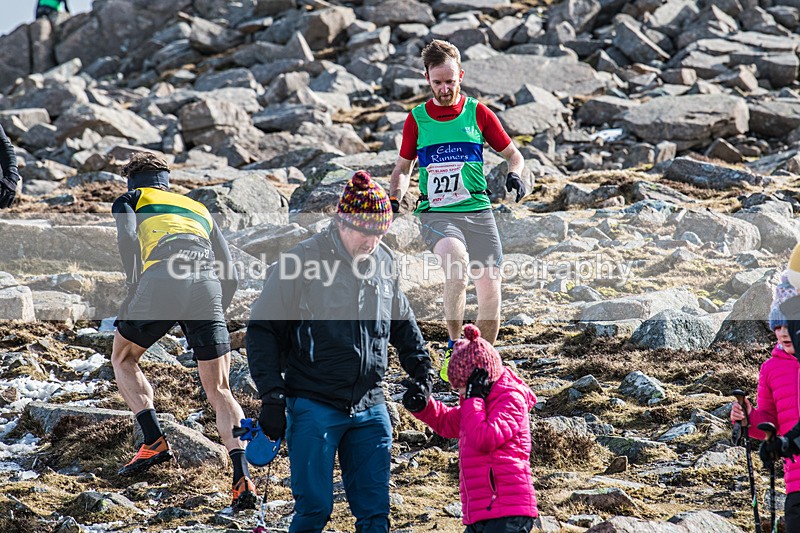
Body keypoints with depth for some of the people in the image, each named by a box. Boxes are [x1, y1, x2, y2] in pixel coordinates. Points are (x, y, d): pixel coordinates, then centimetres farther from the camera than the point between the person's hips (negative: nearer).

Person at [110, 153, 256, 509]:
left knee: (123, 359, 25)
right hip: (207, 290, 3)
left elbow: (127, 238, 1)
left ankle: (154, 442, 9)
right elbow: (229, 276, 29)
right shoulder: (200, 210, 37)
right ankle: (242, 476, -13)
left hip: (161, 283, -3)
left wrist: (134, 289, 5)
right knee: (219, 391, 8)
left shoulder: (129, 201, 25)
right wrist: (216, 318, 34)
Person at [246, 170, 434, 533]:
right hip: (314, 409, -5)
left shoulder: (383, 262, 7)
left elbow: (402, 323, 23)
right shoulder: (303, 261, -9)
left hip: (369, 410, 5)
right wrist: (272, 398, -10)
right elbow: (263, 330, -6)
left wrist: (421, 368, 10)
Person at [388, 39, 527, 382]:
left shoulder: (478, 113, 7)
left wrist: (514, 174, -7)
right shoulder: (417, 119, 9)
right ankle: (455, 347, -26)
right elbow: (403, 167, 22)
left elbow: (512, 153, 15)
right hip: (435, 213, -1)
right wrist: (395, 198, 3)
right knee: (457, 257, -34)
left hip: (478, 211, 2)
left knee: (490, 289, -6)